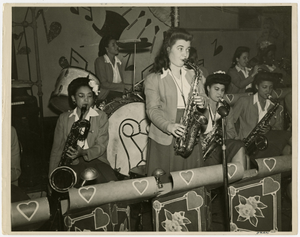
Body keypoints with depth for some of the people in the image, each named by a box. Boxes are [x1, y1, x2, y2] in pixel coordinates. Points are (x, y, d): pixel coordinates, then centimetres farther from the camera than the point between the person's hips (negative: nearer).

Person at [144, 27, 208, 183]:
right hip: (164, 140, -4)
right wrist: (168, 126, -26)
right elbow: (152, 109, -8)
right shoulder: (153, 79, -1)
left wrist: (202, 102, -7)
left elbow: (204, 99, 18)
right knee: (163, 185, -1)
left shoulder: (194, 75, 15)